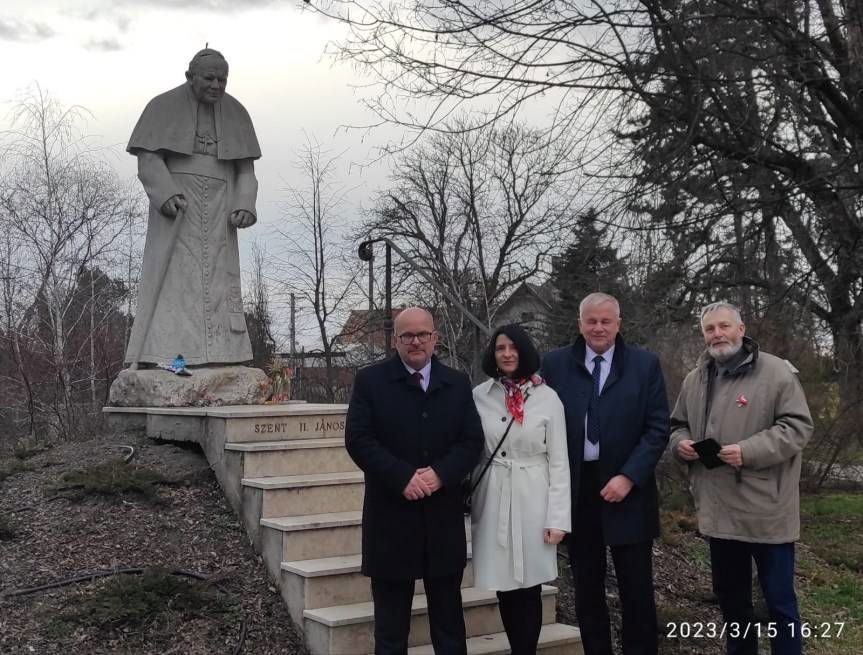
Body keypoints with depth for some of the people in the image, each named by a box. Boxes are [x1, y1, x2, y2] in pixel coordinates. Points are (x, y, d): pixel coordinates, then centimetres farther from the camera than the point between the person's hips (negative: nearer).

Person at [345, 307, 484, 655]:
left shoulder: (457, 383, 8)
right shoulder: (370, 380, -1)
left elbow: (472, 440, 1)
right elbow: (358, 439, -9)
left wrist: (441, 474, -16)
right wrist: (403, 477, -19)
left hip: (443, 517, 3)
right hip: (391, 518, -2)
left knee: (449, 622, 15)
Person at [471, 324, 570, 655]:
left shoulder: (547, 397, -2)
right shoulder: (479, 395, 3)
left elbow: (559, 461, -2)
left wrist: (557, 517, -7)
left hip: (532, 499, -2)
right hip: (493, 501, 2)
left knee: (529, 587, 0)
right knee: (504, 586, 8)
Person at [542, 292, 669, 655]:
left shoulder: (645, 364, 1)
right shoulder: (555, 363, 4)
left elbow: (657, 429, -3)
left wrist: (628, 477, -12)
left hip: (627, 487, -1)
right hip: (576, 488, 1)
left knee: (637, 589, 5)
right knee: (587, 590, 11)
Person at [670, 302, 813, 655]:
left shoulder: (777, 372, -8)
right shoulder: (695, 379, 11)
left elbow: (798, 426, -12)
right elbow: (678, 424, 21)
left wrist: (748, 451, -22)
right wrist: (681, 442, -2)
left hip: (766, 509, -6)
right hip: (719, 509, 6)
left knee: (779, 598, 3)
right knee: (729, 593, 18)